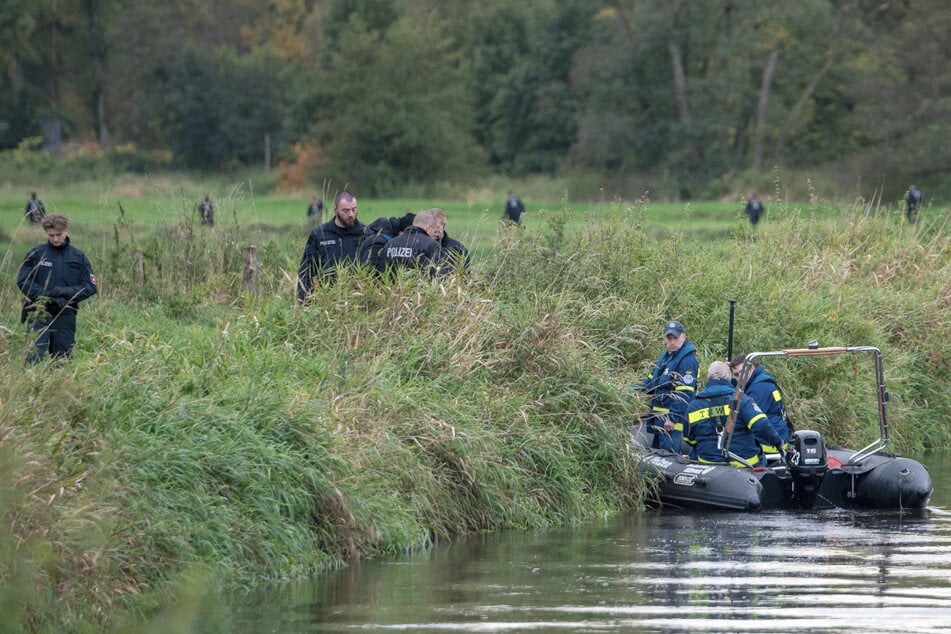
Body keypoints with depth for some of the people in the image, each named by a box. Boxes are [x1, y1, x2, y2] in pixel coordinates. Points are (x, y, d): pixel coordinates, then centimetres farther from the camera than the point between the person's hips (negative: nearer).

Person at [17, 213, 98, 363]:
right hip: (39, 314, -2)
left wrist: (67, 292, -13)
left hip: (66, 316, 2)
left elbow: (90, 286, 5)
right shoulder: (35, 254, 3)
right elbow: (23, 282, -2)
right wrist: (46, 296, -15)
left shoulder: (79, 258, 8)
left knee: (62, 359, 5)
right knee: (34, 356, -17)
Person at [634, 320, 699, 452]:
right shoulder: (665, 357, 17)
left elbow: (684, 394, -21)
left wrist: (673, 418, -26)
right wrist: (633, 389, 7)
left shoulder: (687, 360, -15)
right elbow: (652, 380, 25)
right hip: (659, 419, 10)